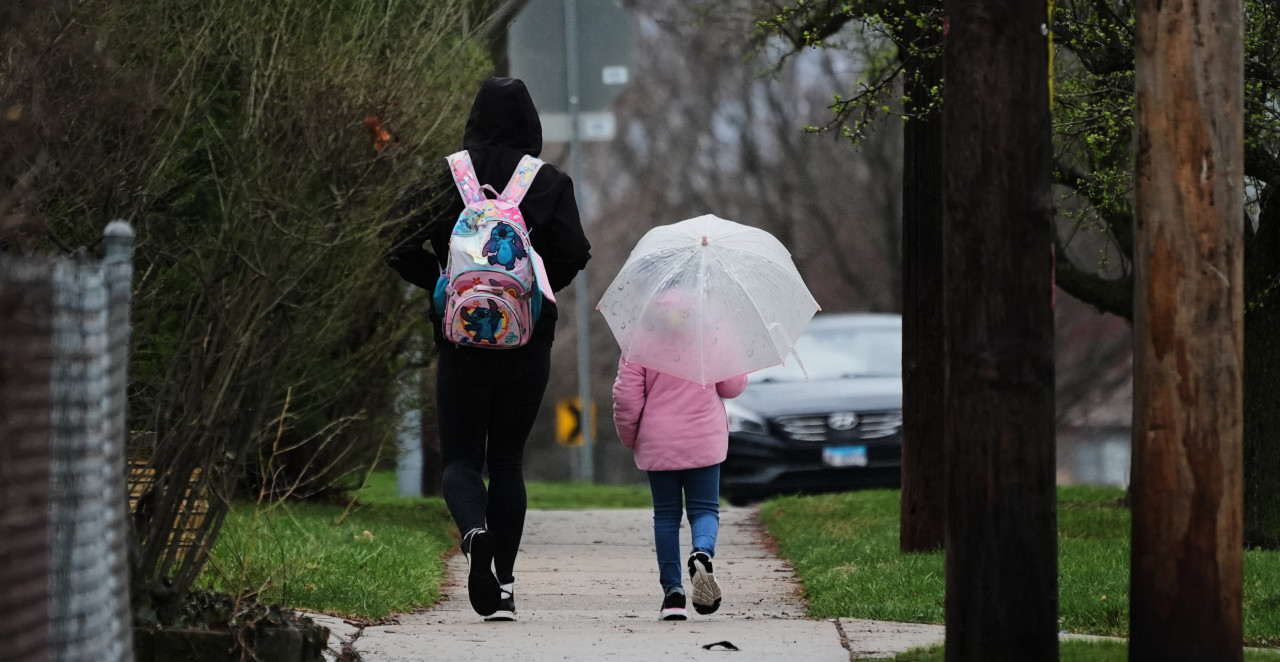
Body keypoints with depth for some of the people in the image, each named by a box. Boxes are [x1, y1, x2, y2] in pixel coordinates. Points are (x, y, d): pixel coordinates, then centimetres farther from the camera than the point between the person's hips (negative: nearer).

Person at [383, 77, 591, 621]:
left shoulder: (449, 177, -2)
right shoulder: (551, 183, -2)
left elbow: (400, 242, -8)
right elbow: (574, 254, -10)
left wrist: (443, 286, 6)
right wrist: (539, 288, 9)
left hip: (462, 337, -1)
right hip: (529, 341, 1)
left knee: (460, 458, 6)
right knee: (507, 458, 12)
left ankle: (475, 530, -26)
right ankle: (503, 586, 7)